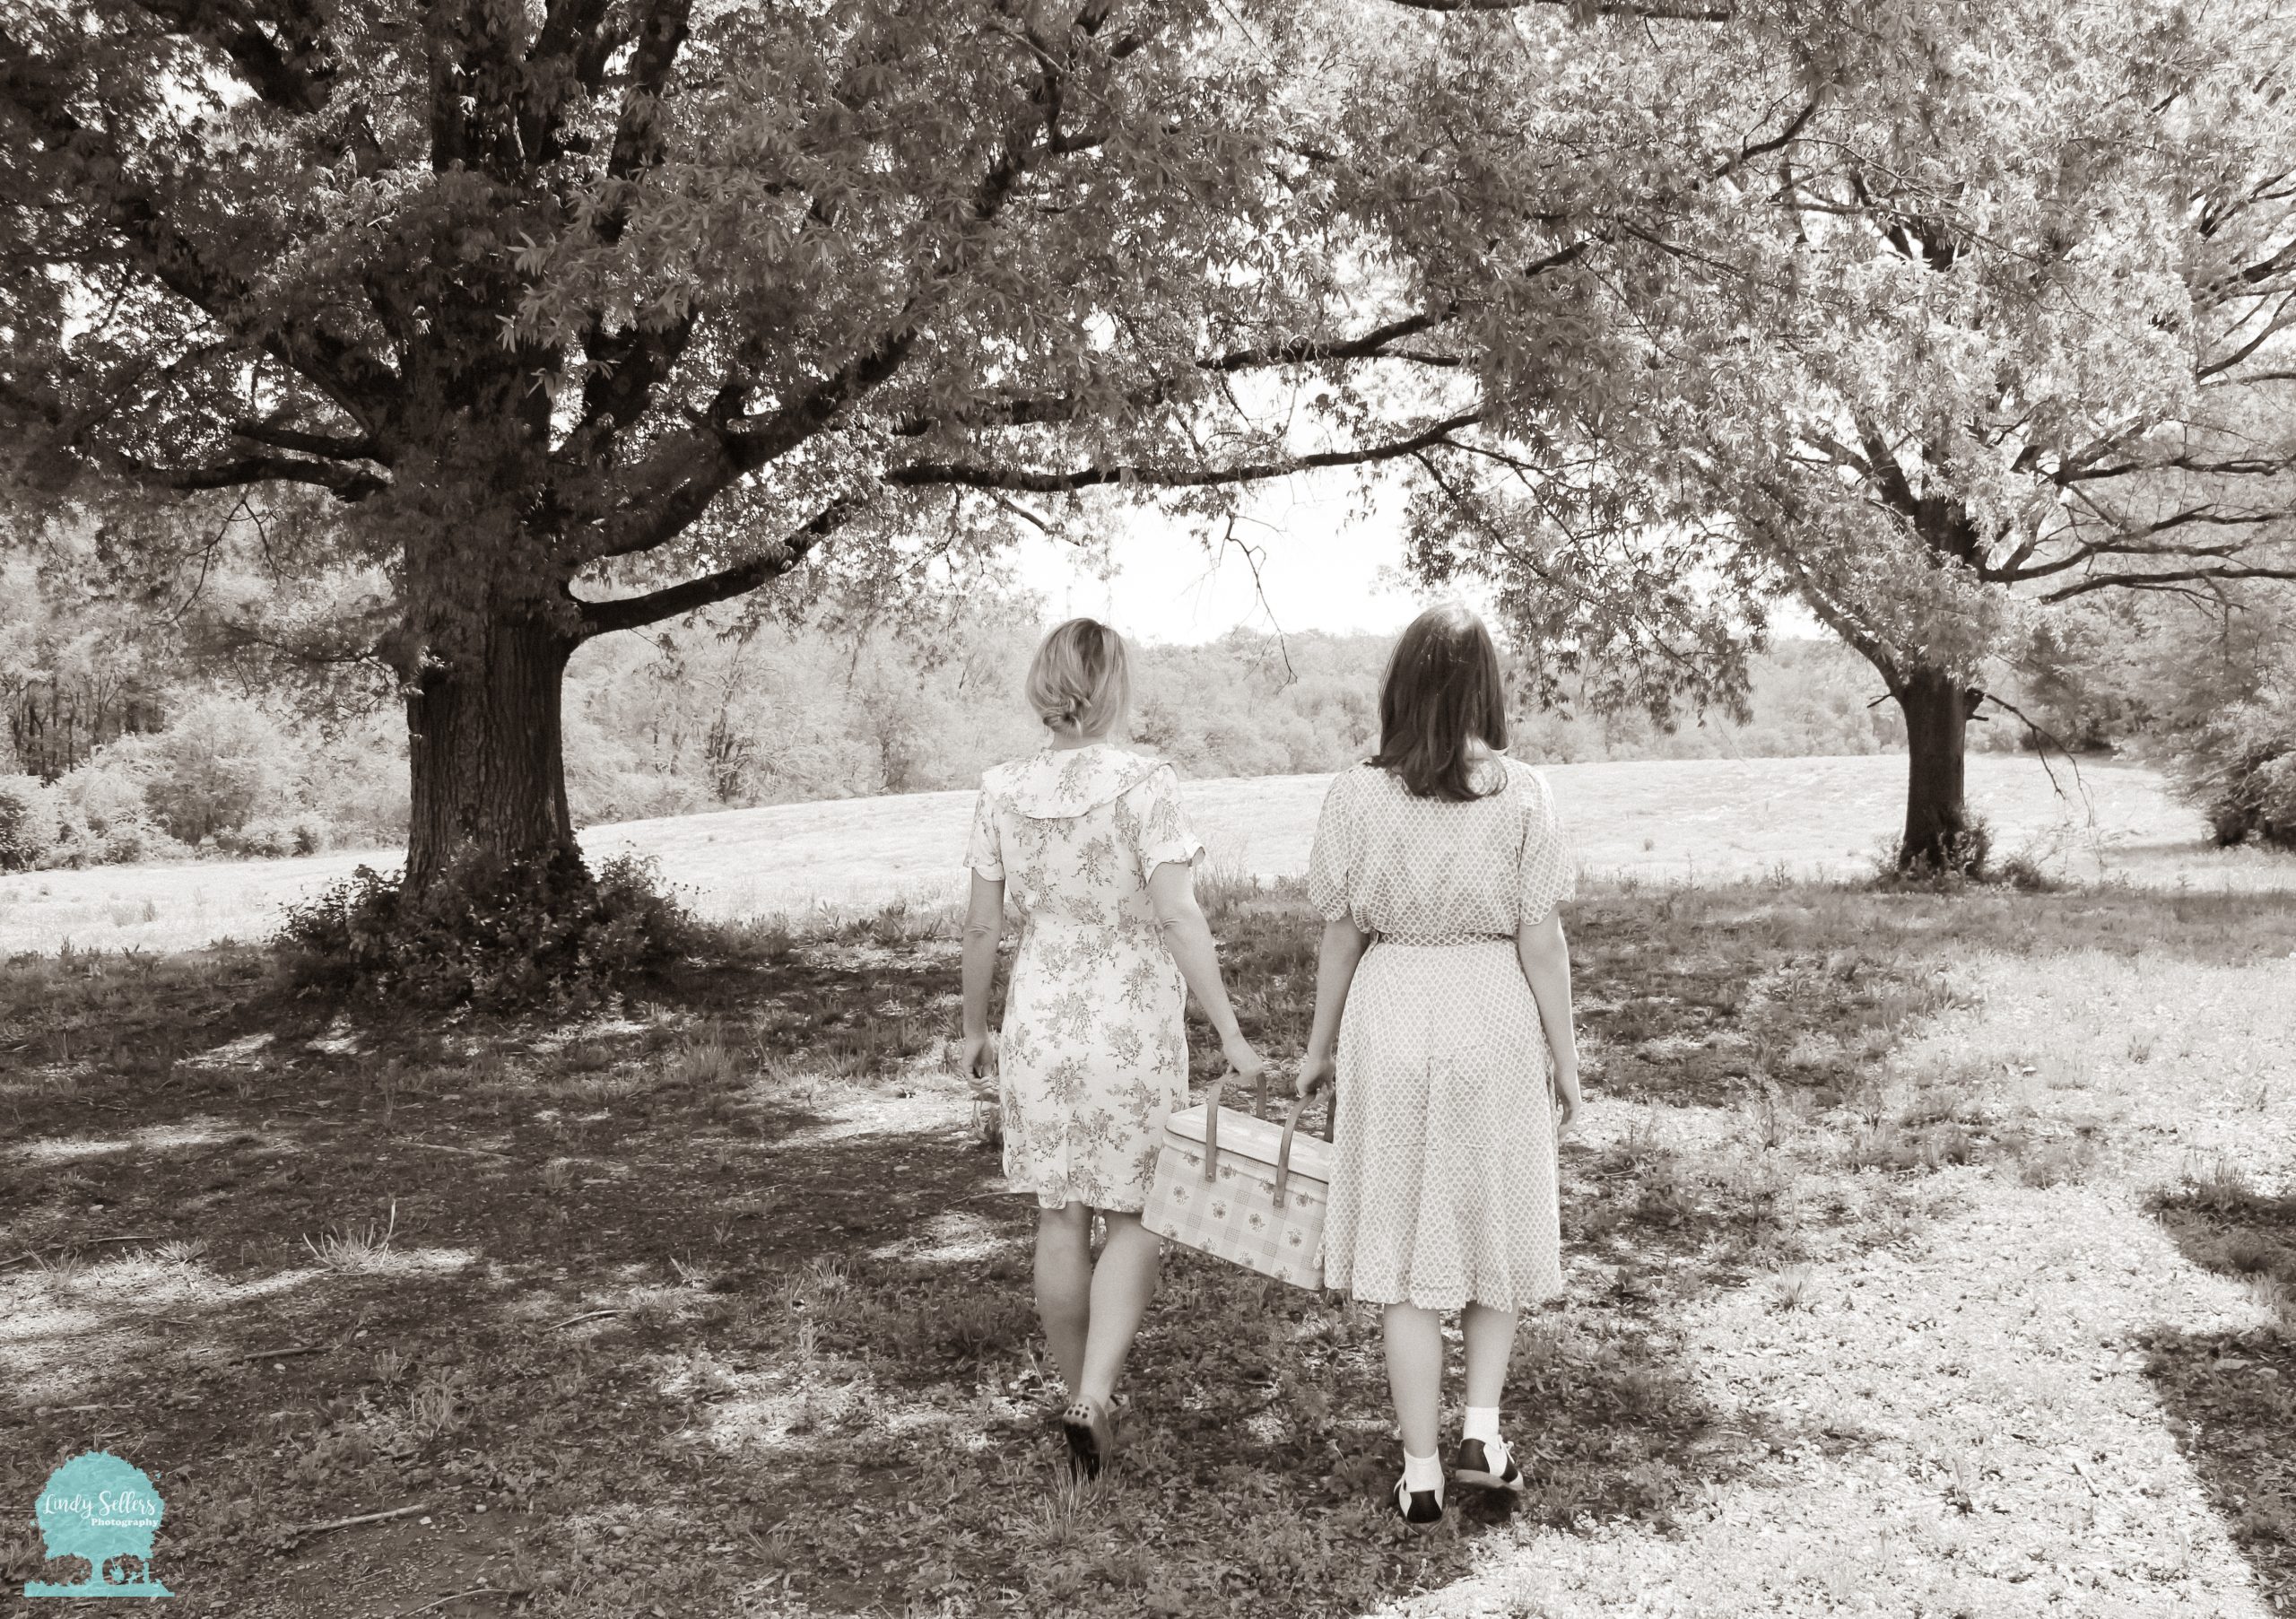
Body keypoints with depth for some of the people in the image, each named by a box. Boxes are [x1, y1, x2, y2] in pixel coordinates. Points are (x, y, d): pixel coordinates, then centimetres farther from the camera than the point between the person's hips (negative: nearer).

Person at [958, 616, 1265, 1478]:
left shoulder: (1002, 791, -2)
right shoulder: (1144, 785, -13)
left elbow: (981, 927, 2)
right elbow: (1178, 917, -19)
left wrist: (974, 1029, 14)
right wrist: (1230, 1033, -15)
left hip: (1039, 1025, 4)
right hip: (1132, 1029, -3)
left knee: (1060, 1222, 14)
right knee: (1136, 1218, 11)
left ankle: (1083, 1400, 26)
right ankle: (1094, 1396, -2)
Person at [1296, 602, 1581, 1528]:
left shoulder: (1356, 795, -5)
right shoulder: (1522, 795, -7)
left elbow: (1342, 934, -1)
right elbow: (1541, 938, -5)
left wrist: (1320, 1045, 11)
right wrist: (1564, 1051, 6)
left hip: (1390, 1018, 0)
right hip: (1494, 1019, 0)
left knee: (1406, 1244, 9)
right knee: (1497, 1224, 21)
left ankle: (1421, 1476, 15)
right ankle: (1480, 1431, 17)